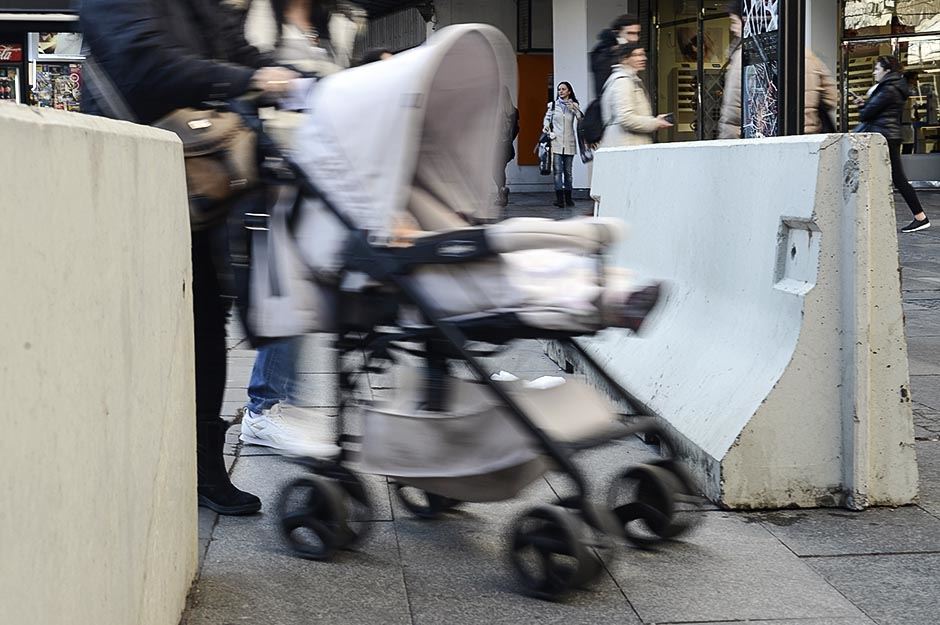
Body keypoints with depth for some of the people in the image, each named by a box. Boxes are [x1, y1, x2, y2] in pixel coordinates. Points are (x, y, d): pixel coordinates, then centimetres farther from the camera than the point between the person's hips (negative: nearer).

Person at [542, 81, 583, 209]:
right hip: (556, 141, -1)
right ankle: (560, 198, -14)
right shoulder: (553, 105, 6)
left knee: (568, 171, 7)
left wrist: (574, 109, -18)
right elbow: (547, 118, 18)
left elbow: (582, 119, -5)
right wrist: (546, 127, -1)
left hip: (569, 143, 1)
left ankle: (568, 198, 14)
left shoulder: (574, 106, 6)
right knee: (557, 171, -10)